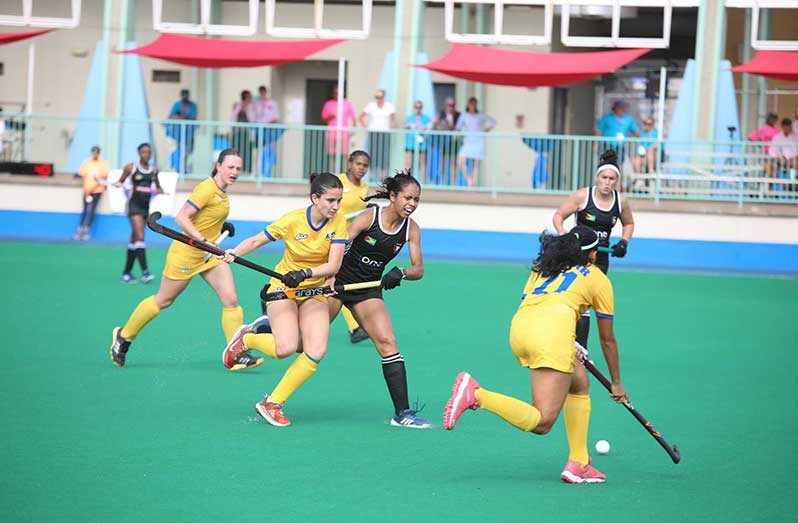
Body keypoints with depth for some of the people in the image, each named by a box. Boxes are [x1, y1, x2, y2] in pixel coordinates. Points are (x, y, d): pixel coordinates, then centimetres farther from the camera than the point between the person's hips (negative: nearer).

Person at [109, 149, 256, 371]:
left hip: (209, 255, 8)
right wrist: (203, 240, -31)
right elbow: (181, 218, -25)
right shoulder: (207, 188, -20)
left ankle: (235, 356, -6)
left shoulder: (221, 191, 6)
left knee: (231, 300, -7)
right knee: (163, 300, 8)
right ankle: (123, 336, 28)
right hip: (186, 253, -8)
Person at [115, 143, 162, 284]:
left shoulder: (154, 170, 9)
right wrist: (118, 184, -17)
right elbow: (120, 181, 5)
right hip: (134, 205, -5)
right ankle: (144, 271, -24)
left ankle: (126, 273, 17)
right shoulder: (131, 168, -2)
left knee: (134, 240, 10)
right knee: (140, 237, -18)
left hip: (146, 206, 5)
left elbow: (158, 186, 21)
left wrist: (159, 191, -1)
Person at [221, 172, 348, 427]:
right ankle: (246, 339, 10)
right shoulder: (293, 220, -16)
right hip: (283, 288, -3)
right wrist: (235, 252, -25)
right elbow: (256, 240, -7)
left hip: (315, 292, 3)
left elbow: (333, 265, -18)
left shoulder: (338, 222, -12)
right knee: (286, 348, -24)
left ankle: (272, 403, -4)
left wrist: (305, 273, -34)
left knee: (316, 351, -17)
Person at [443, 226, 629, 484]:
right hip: (553, 330, -6)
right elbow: (607, 340, 28)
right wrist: (616, 383, 40)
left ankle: (578, 464, 21)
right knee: (541, 423, -9)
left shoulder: (543, 266, 32)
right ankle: (476, 394, -27)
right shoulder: (599, 279, 22)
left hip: (519, 327, 6)